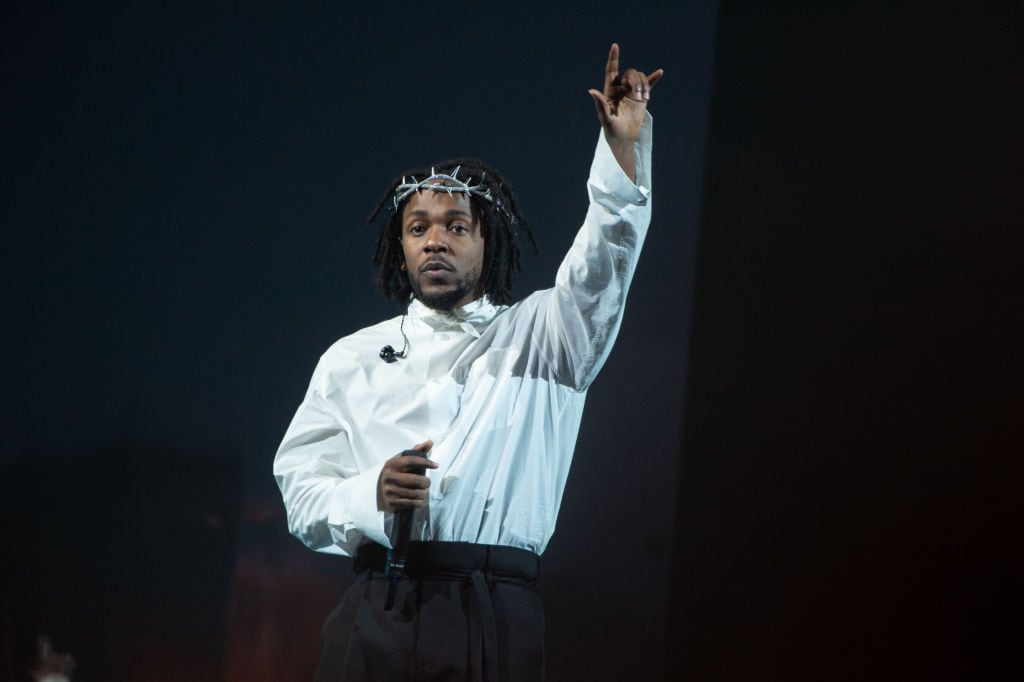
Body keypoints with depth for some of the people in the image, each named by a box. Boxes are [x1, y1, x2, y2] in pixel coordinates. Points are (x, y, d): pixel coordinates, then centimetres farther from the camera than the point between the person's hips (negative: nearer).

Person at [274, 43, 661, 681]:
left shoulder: (537, 336, 15)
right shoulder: (352, 359, 17)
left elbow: (605, 258, -2)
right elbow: (300, 489, 12)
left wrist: (624, 144, -16)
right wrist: (369, 495, -10)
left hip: (495, 624, -1)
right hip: (375, 620, 1)